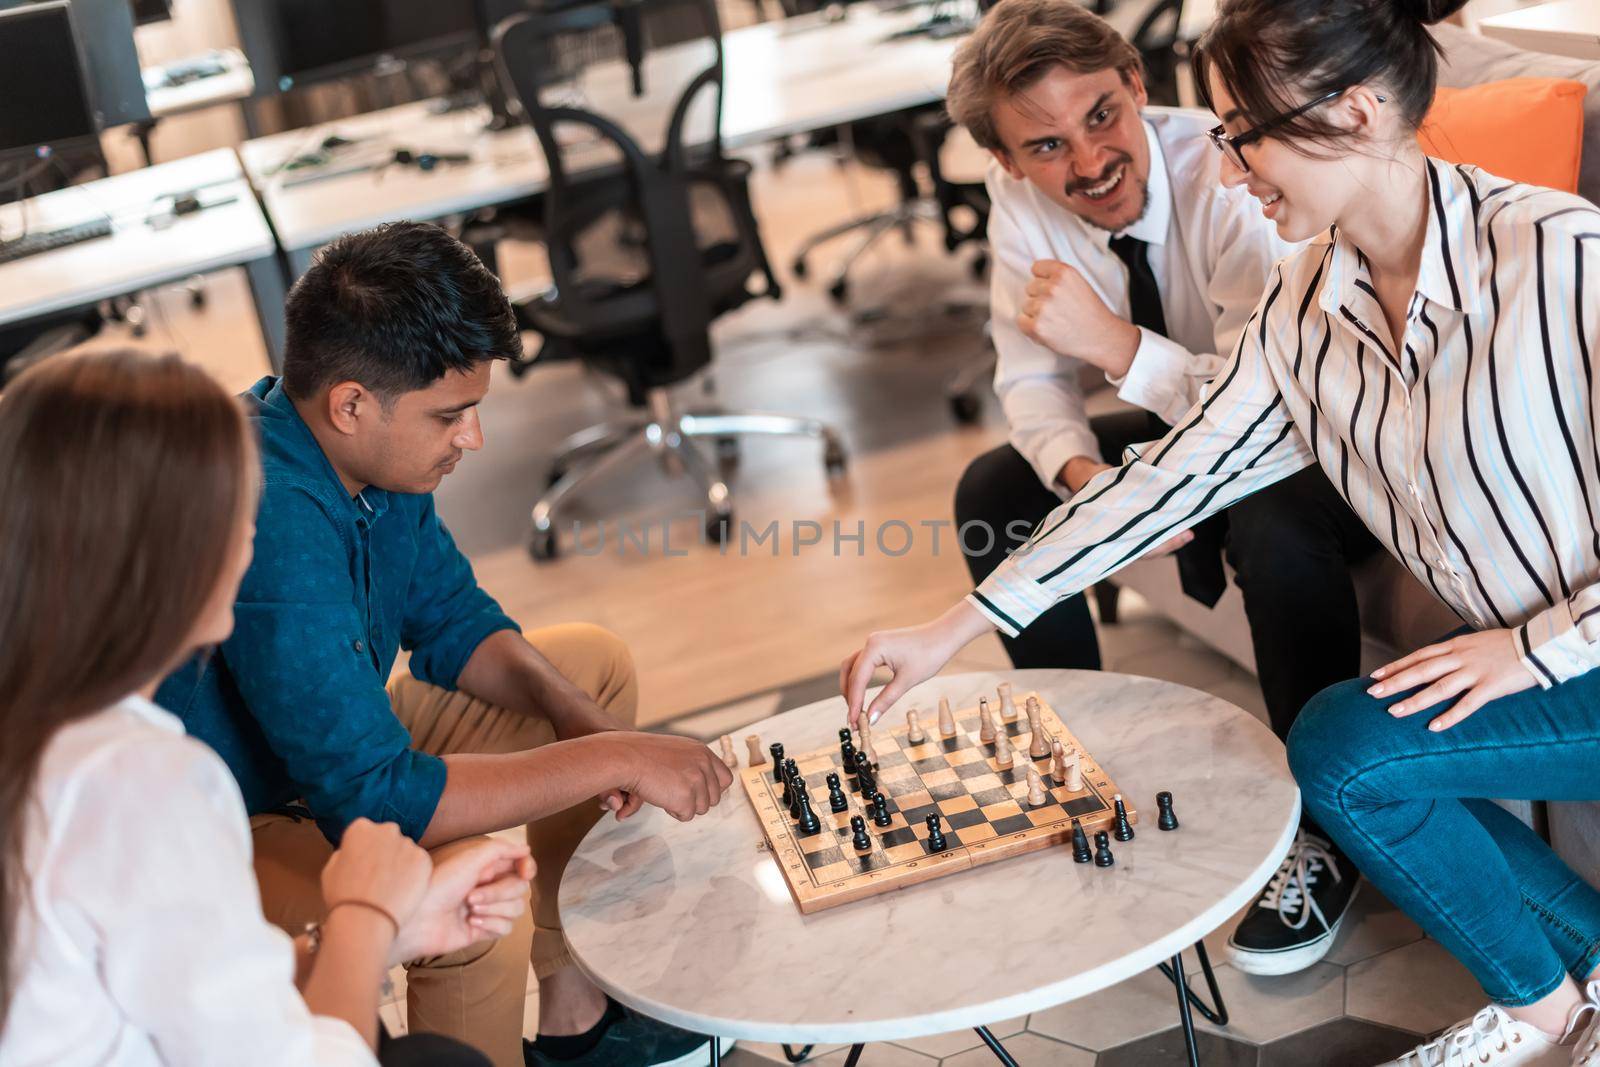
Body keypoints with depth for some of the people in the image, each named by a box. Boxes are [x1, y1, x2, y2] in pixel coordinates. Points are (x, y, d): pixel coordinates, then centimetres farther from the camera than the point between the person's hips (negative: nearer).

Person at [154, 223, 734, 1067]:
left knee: (594, 665, 12)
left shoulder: (366, 448, -8)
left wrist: (576, 715, -12)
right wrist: (610, 760, -31)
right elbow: (374, 797, -37)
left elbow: (451, 620, 6)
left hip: (328, 740, 10)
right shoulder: (274, 530, -36)